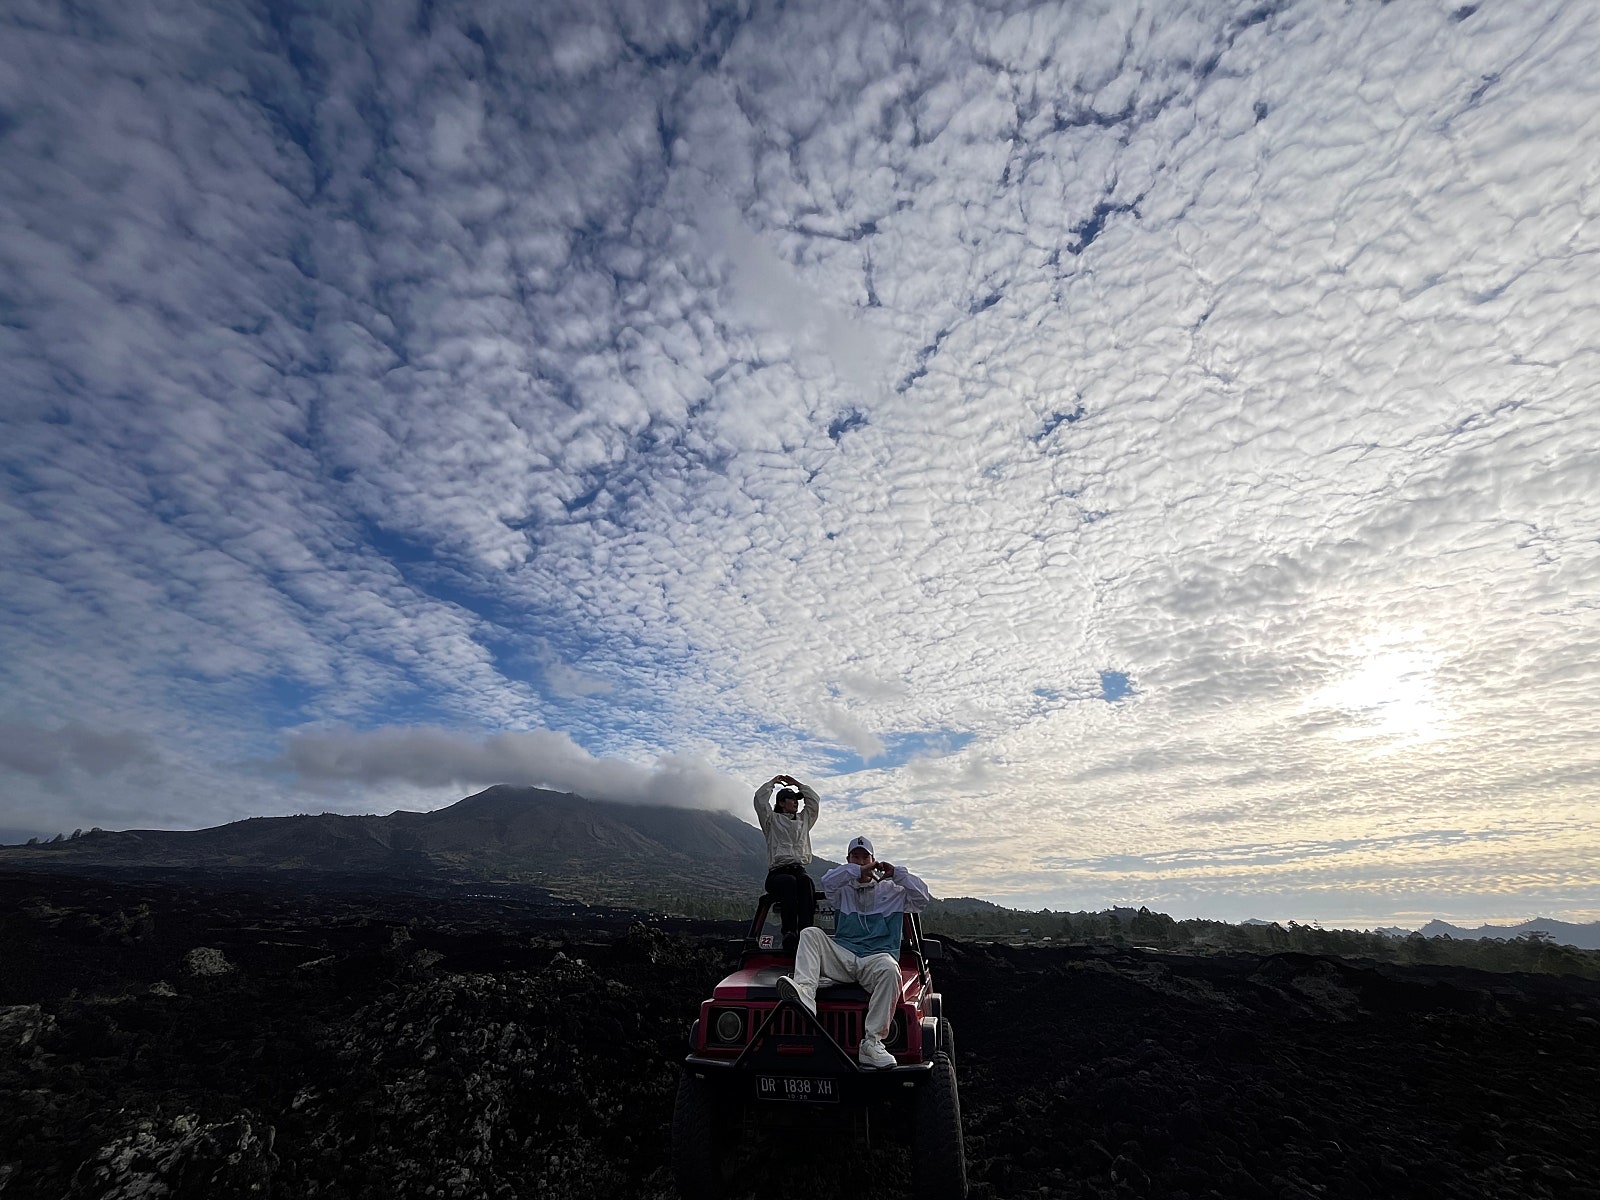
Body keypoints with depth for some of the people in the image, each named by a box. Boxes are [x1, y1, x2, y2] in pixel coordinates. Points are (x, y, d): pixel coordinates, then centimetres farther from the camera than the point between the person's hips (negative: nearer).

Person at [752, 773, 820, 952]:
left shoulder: (803, 820, 29)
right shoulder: (772, 820, 17)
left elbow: (814, 801, 28)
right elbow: (759, 799, 6)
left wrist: (797, 783, 29)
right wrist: (773, 782, 18)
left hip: (800, 869, 3)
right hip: (777, 873, -3)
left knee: (806, 881, -35)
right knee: (789, 881, -39)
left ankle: (805, 930, -51)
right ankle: (789, 932, -50)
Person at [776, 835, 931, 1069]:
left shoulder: (891, 890, 19)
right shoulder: (843, 891, 19)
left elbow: (922, 899, 6)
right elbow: (828, 882, -4)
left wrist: (897, 873, 0)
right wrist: (858, 870, -7)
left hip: (877, 957, -2)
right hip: (843, 957, 2)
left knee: (890, 969, -37)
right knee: (810, 934, -21)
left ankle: (872, 1042, -36)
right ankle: (804, 993, -44)